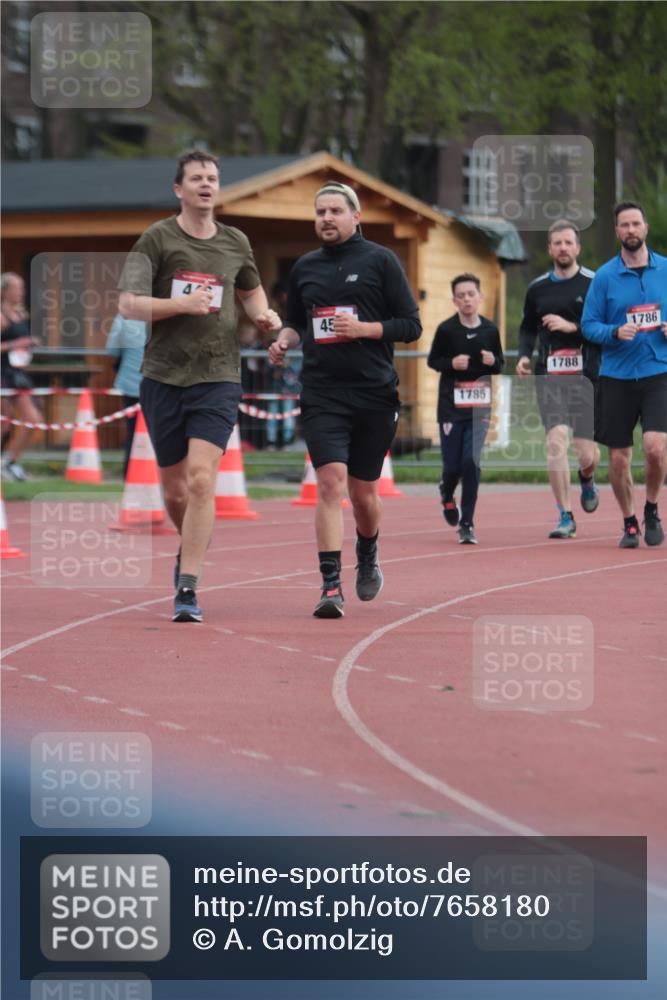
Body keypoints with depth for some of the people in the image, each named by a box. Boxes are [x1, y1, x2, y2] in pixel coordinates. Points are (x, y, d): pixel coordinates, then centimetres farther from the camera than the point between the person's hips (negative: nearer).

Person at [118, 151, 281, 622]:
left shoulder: (236, 243, 10)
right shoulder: (158, 239, -1)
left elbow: (250, 289, 30)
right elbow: (128, 304, -6)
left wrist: (263, 314, 8)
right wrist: (182, 304, -20)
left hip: (218, 377, 0)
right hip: (164, 376, 0)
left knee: (201, 479, -16)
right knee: (174, 489, 9)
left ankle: (188, 590, -15)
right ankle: (193, 544, 41)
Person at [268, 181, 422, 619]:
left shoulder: (380, 261, 0)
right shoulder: (305, 268, 11)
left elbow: (411, 324, -1)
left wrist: (364, 328, -15)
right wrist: (285, 340, 3)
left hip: (375, 393, -1)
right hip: (322, 395, 1)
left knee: (364, 492, 9)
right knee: (331, 482, -16)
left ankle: (368, 557, 41)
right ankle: (331, 586, -17)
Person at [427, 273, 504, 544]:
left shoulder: (490, 329, 2)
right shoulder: (446, 329, -5)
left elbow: (500, 364, 13)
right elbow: (432, 360, 4)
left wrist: (493, 362, -10)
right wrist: (451, 363, -15)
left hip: (479, 406, 1)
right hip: (450, 405, -1)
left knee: (471, 462, -10)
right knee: (452, 466, 1)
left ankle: (466, 524, 0)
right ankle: (447, 494, 38)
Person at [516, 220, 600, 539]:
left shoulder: (594, 284, -1)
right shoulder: (537, 288, 11)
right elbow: (528, 327, 23)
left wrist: (572, 326, -15)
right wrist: (524, 355, 6)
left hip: (585, 374, -2)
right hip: (548, 375, 2)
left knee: (586, 452, 0)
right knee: (556, 440, -15)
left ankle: (587, 481, 39)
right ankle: (565, 517, -7)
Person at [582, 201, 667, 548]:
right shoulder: (604, 276, 2)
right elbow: (589, 325, 2)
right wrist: (616, 333, -16)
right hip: (616, 376, 1)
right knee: (618, 458, 3)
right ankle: (629, 523, 23)